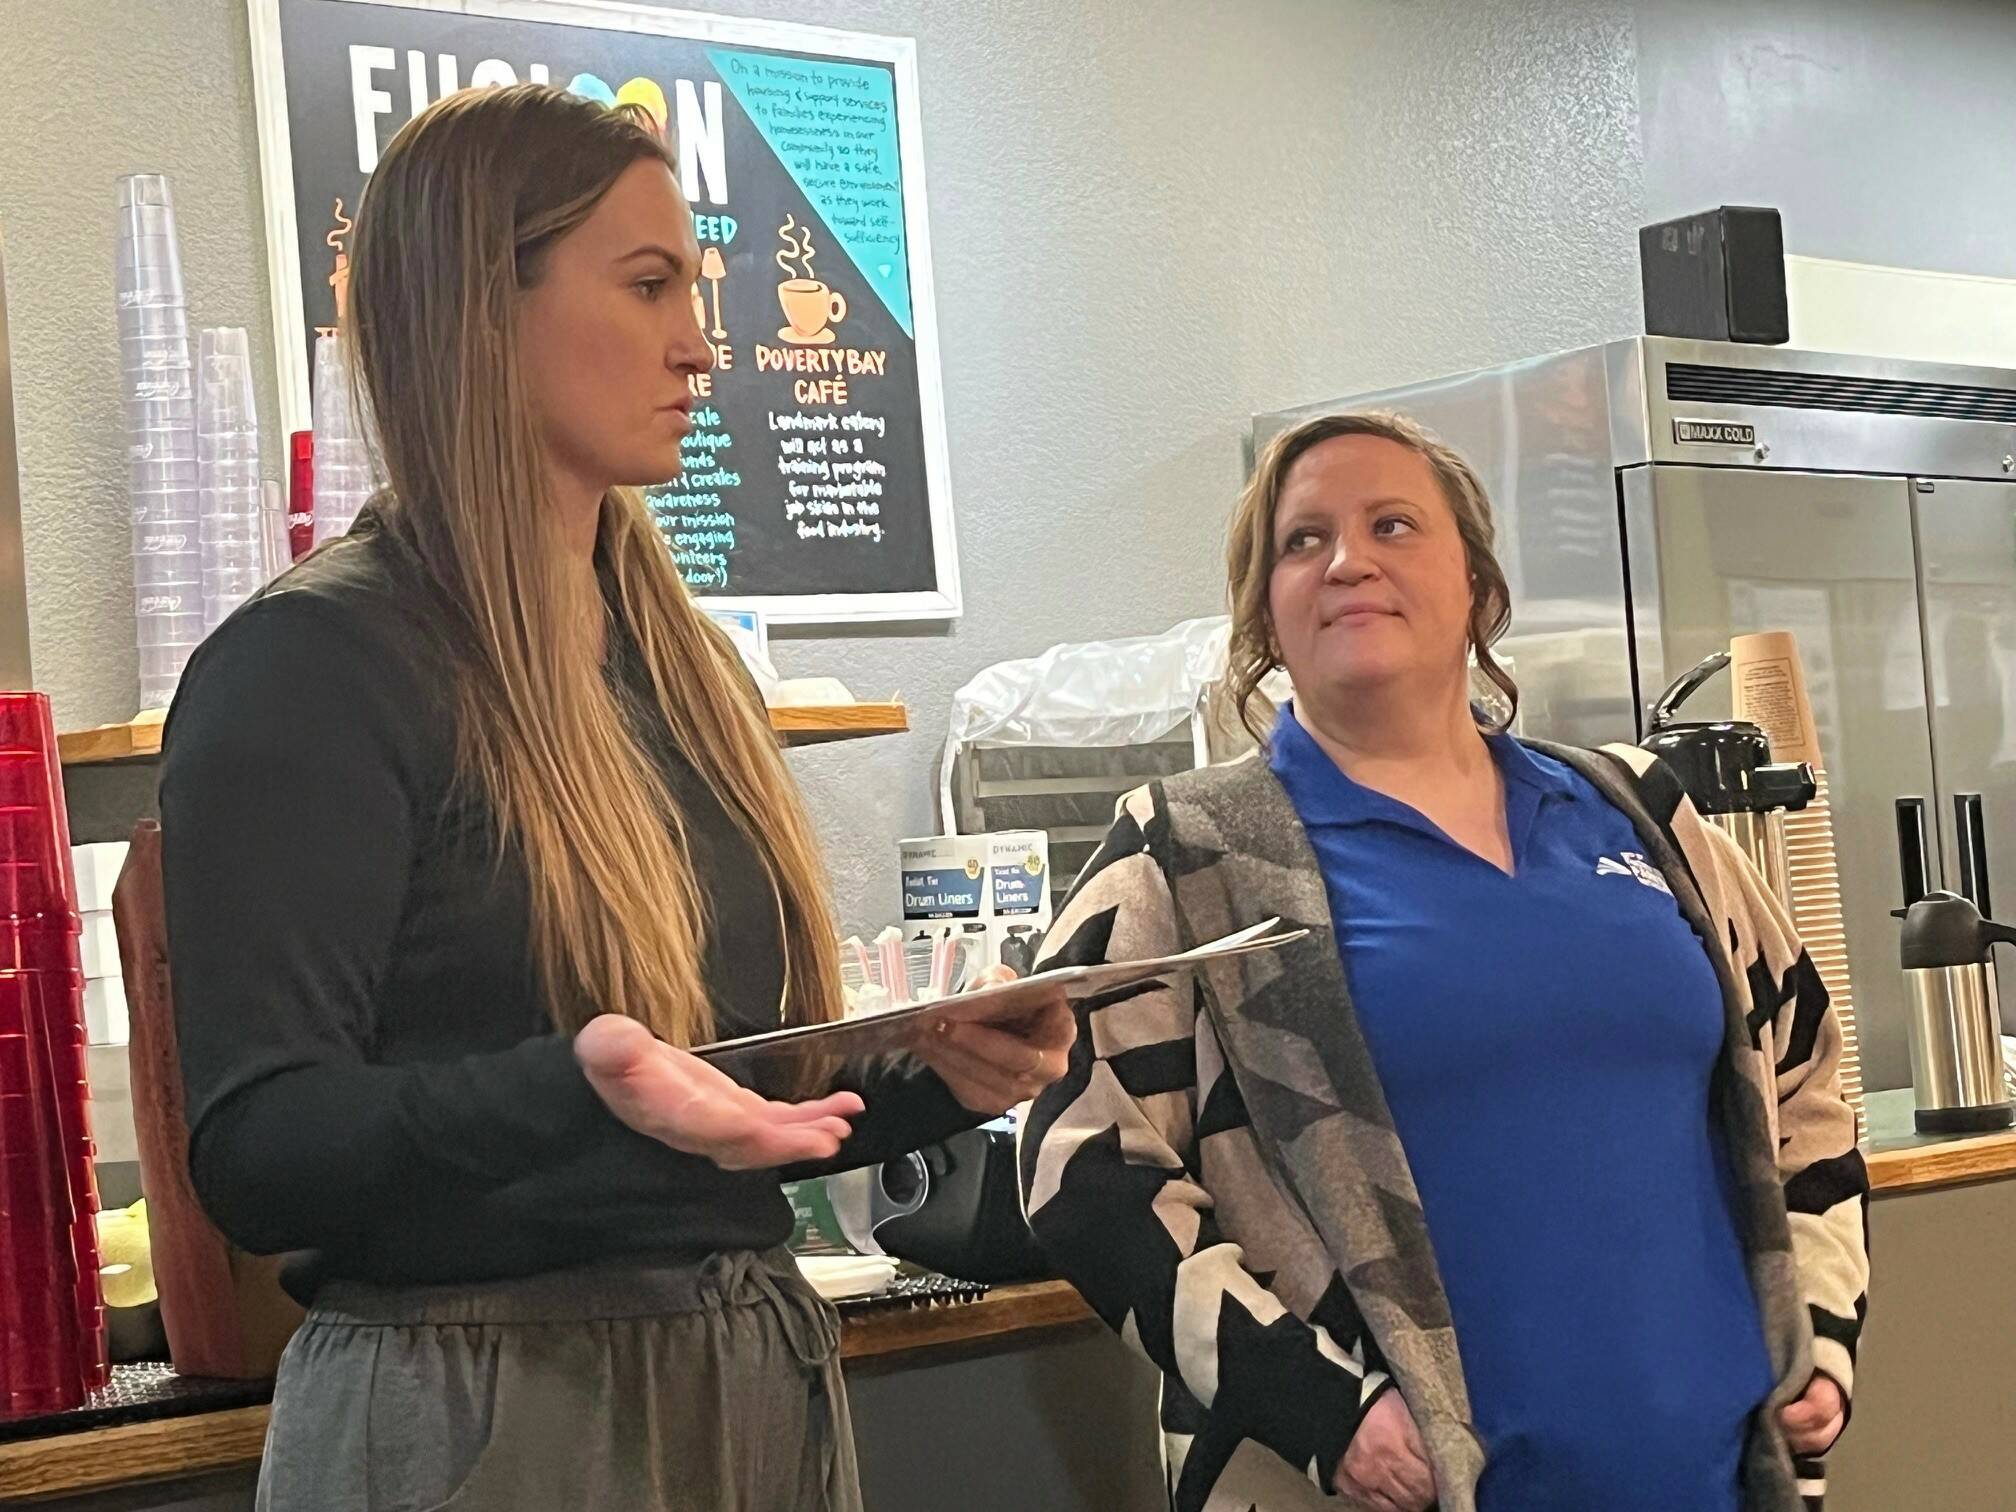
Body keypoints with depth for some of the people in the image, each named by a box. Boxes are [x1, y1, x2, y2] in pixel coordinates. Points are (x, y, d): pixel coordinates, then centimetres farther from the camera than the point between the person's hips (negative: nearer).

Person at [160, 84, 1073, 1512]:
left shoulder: (682, 657, 11)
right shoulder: (312, 670, -13)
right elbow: (254, 1151, -18)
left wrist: (938, 1081, -2)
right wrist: (576, 1086, -34)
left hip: (760, 1386, 7)